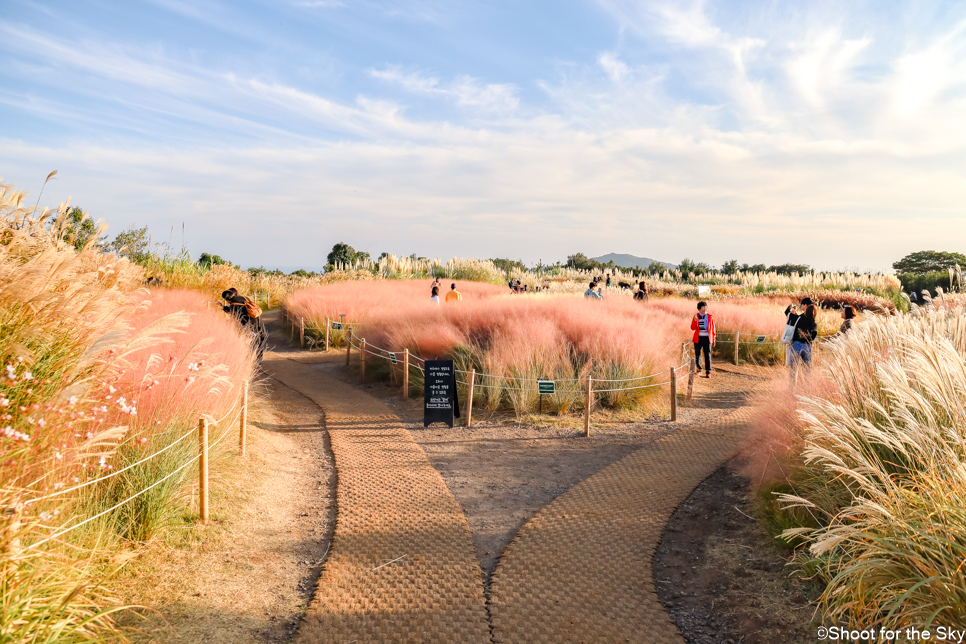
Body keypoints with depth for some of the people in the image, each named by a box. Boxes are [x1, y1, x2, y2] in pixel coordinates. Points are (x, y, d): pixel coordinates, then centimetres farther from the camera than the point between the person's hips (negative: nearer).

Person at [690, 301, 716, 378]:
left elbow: (713, 329, 7)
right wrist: (695, 321, -19)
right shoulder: (696, 316, 3)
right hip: (698, 338, 1)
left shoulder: (710, 317, 3)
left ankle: (708, 372, -4)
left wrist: (713, 339, 7)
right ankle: (698, 369, 24)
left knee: (708, 355, -5)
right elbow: (693, 328, -1)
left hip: (707, 338, -1)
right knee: (697, 355, 9)